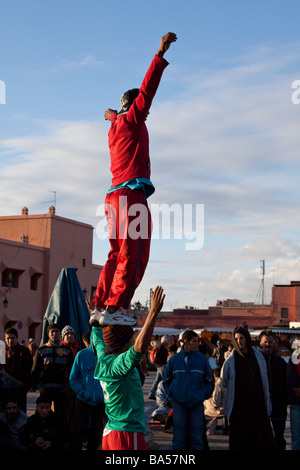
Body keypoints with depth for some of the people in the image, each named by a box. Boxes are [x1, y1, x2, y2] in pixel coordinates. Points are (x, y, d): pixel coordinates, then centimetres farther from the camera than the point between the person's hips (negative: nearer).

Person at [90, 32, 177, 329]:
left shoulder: (116, 127, 25)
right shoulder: (131, 121, 1)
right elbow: (147, 90, -11)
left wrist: (112, 116, 75)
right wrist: (160, 54, -16)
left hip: (116, 196, 10)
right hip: (132, 193, -10)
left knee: (118, 255, 11)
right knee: (134, 255, -14)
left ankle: (101, 308, 8)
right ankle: (114, 309, -21)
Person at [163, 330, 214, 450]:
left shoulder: (202, 359, 4)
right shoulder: (174, 359, 4)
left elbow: (209, 381, 13)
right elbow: (166, 380, 15)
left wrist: (203, 395, 3)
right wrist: (171, 394, 4)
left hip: (197, 404, 0)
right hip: (179, 403, 0)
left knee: (197, 435, 2)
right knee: (179, 435, 2)